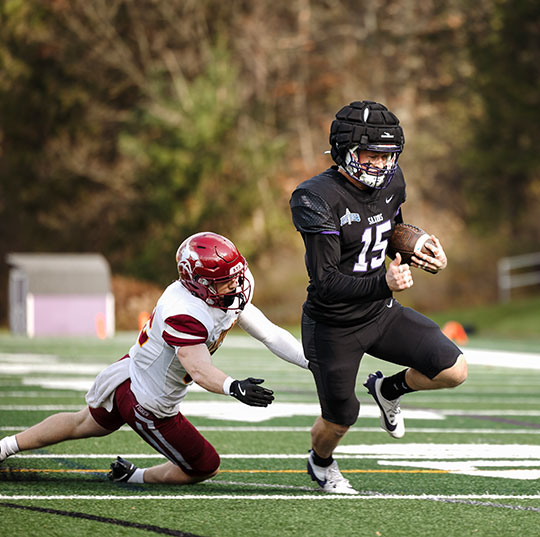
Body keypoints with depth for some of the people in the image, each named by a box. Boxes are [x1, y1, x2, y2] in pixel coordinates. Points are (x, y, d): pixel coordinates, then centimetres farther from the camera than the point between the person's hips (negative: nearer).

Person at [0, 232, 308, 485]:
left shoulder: (233, 294, -9)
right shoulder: (183, 315, -36)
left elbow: (270, 333, -6)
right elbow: (199, 369, -48)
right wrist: (234, 388, -65)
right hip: (148, 406, -9)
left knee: (88, 424, 33)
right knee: (205, 468, 8)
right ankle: (134, 477, 28)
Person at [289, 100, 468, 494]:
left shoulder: (391, 183, -4)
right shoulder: (318, 199, -26)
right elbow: (326, 282, -29)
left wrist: (431, 258, -2)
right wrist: (383, 284, -41)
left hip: (381, 313, 6)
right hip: (333, 325, -6)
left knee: (453, 371, -9)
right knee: (340, 419, 8)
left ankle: (389, 390, 23)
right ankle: (321, 464, 46)